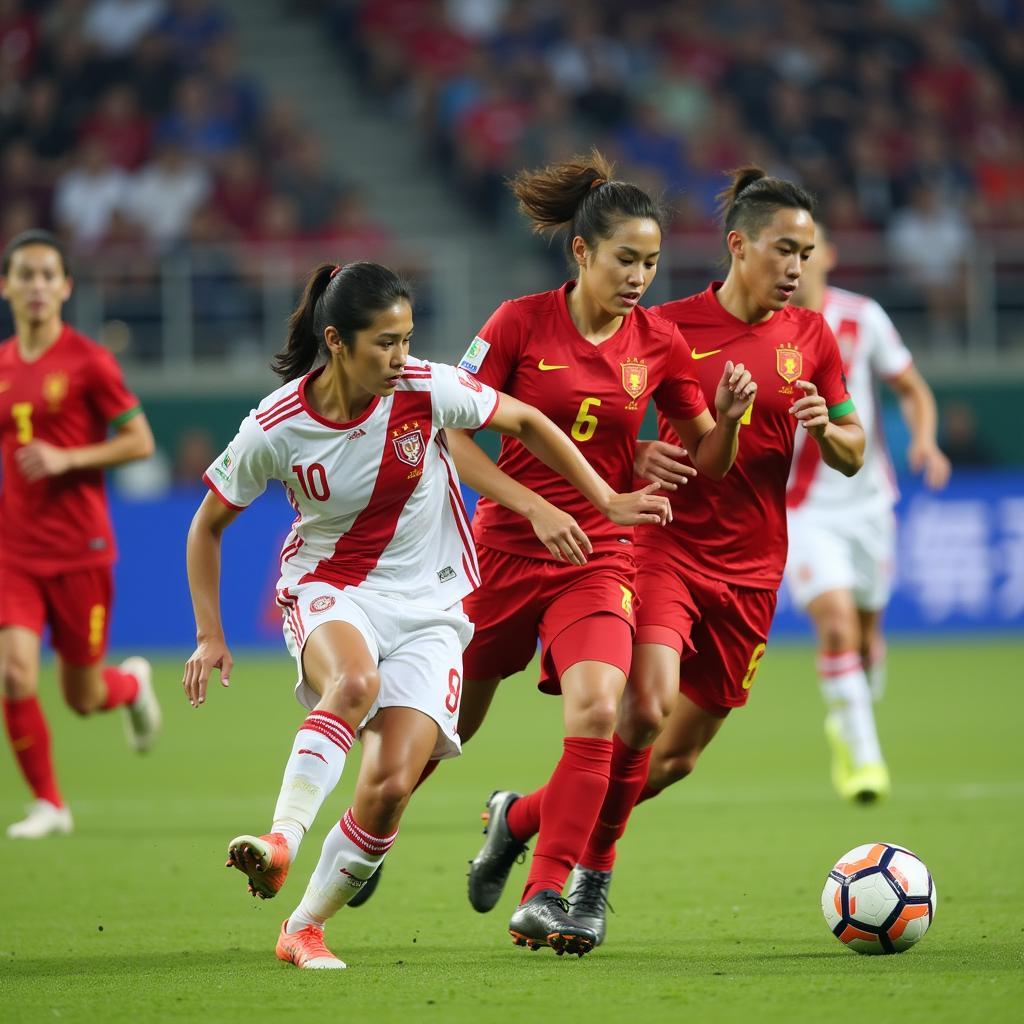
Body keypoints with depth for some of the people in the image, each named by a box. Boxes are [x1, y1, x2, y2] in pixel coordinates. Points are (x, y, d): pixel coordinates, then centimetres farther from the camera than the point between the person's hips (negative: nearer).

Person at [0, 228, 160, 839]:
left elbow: (140, 441, -7)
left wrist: (65, 459, -18)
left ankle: (133, 684, 41)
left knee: (82, 697, 4)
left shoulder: (87, 360, -7)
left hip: (80, 549, -3)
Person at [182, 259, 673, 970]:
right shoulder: (275, 429, -12)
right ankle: (280, 844, -43)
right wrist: (210, 634, 0)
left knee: (391, 785, -15)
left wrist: (607, 501, 8)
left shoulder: (427, 390, -12)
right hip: (329, 592, -1)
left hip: (429, 607, 1)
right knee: (357, 680, -39)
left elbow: (527, 422, 5)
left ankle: (305, 926, 2)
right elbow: (209, 524, 3)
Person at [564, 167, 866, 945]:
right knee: (648, 705, -26)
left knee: (681, 754, 6)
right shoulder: (669, 327, -4)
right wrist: (634, 460, -17)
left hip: (750, 570, 4)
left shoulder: (811, 338, 6)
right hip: (667, 547, -4)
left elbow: (852, 457, 12)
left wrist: (826, 428, -10)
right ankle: (594, 871, -8)